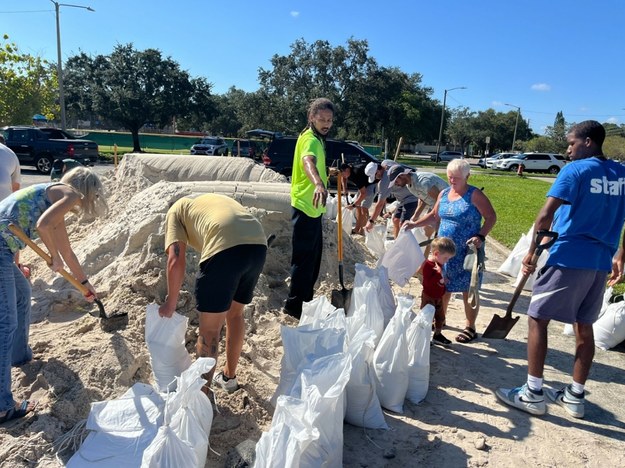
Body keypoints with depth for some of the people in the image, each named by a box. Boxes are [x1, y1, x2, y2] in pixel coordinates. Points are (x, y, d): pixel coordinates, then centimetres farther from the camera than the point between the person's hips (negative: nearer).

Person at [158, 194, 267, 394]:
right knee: (235, 314, 27)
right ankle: (229, 376, 44)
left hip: (225, 246, -7)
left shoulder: (176, 210, 23)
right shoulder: (211, 200, 39)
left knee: (209, 328, 10)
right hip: (258, 244, 7)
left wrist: (170, 303, 17)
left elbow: (176, 260, 6)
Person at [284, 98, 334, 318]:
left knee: (313, 256, 17)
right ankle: (294, 305, 6)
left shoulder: (316, 138, 14)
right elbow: (308, 162, -44)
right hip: (305, 207, -10)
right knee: (304, 258, -4)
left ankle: (306, 299, 31)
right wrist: (319, 184, -61)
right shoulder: (310, 139, -20)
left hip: (313, 208, 10)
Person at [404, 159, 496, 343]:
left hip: (468, 252, -6)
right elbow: (434, 216, 19)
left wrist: (481, 236, -23)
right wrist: (415, 224, 8)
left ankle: (470, 327, 17)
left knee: (468, 290, 2)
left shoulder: (474, 195, -10)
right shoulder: (444, 194, 8)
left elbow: (491, 217, -10)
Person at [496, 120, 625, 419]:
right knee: (584, 326, 13)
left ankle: (533, 394, 5)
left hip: (568, 259, -7)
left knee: (537, 319, 1)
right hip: (600, 263, 7)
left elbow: (545, 216, -18)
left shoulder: (576, 170, -9)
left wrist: (531, 252, -10)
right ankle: (575, 398, 23)